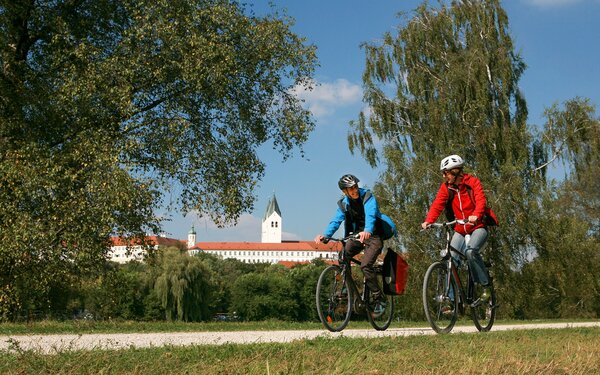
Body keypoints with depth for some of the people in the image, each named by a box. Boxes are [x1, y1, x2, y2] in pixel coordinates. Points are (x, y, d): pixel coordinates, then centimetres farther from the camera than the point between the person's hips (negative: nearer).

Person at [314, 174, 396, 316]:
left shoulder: (367, 196, -15)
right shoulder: (344, 204, 0)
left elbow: (370, 215, -32)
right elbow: (336, 221, -10)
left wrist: (367, 231, -53)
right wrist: (325, 235, -30)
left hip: (374, 236, -6)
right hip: (357, 235, 6)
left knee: (365, 265, -22)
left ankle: (379, 299, -11)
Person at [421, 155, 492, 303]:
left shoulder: (473, 182, -10)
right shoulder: (446, 187, 1)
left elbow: (481, 200, -24)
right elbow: (437, 205, -11)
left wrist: (475, 215, -45)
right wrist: (428, 221, -29)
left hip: (478, 227, -5)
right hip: (460, 231, 5)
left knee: (470, 251, -32)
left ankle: (485, 286, -17)